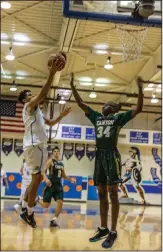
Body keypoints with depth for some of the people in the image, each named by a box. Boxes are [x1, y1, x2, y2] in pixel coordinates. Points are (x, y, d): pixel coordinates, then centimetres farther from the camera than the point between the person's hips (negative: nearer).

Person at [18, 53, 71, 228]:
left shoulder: (36, 111, 27)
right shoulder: (29, 106, -3)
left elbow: (51, 123, 35)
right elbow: (42, 94, -21)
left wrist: (62, 115, 23)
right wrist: (52, 73, -26)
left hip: (38, 145, 10)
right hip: (34, 145, -10)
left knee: (37, 179, 13)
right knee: (37, 178, -11)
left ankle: (25, 209, 18)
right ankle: (29, 213, -5)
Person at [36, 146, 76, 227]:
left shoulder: (61, 164, 15)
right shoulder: (50, 161, -3)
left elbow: (64, 176, 24)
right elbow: (43, 171, -11)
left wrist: (70, 179, 7)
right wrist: (46, 179, -28)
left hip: (58, 185, 5)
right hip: (50, 184, -5)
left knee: (60, 203, -10)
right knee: (45, 205, -3)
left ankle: (54, 220, 0)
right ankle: (38, 199, 30)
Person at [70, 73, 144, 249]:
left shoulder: (119, 118, 5)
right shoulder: (96, 117, 18)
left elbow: (138, 109, -4)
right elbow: (80, 104, 17)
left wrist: (140, 89, -12)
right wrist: (72, 86, 13)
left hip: (112, 155, -6)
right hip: (99, 156, 6)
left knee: (112, 192, -7)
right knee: (101, 193, 8)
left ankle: (113, 232, -2)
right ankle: (103, 229, 18)